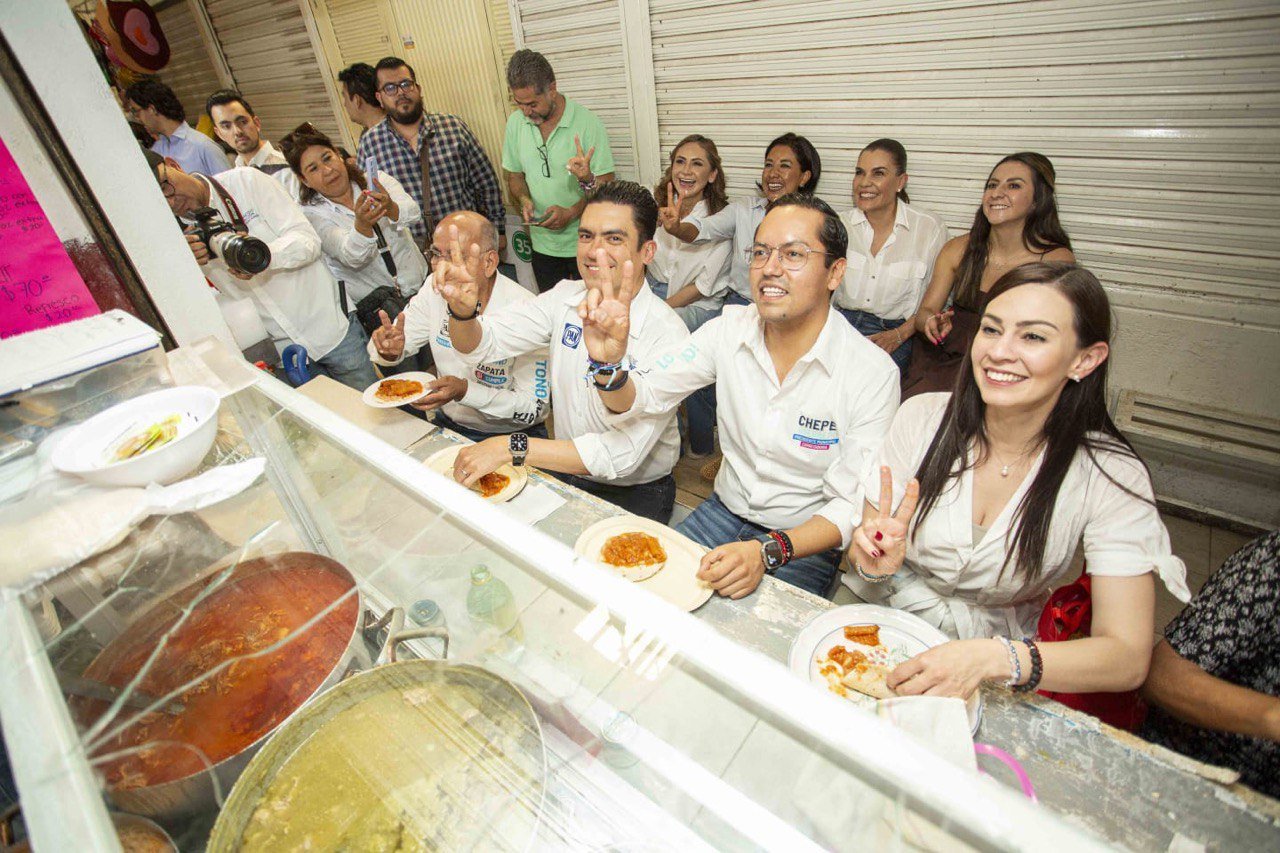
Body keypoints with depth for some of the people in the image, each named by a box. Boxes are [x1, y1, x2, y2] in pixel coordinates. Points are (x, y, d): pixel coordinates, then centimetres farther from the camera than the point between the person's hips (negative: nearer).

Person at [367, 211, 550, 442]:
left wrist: (464, 391, -30)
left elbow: (535, 408, -20)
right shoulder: (434, 288, -4)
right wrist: (389, 350, -19)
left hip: (511, 437, -4)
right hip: (447, 423, 5)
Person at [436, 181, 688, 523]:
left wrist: (511, 447, -30)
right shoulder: (564, 297, -3)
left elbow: (623, 453, -28)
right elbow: (480, 344, -6)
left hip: (636, 493, -4)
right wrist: (462, 308, -29)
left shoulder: (666, 334, -22)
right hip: (564, 472, 5)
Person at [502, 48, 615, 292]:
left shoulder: (587, 123, -13)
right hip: (542, 244, 4)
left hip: (585, 243, -4)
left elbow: (605, 185, -12)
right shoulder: (515, 122, 2)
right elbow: (514, 175, 12)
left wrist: (571, 213, -25)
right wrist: (524, 199, -10)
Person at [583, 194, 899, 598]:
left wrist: (768, 551, -31)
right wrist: (609, 364, -30)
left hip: (806, 543, -3)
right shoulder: (731, 328, -7)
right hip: (724, 509, 4)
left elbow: (852, 505, -16)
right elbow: (641, 397, -8)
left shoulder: (873, 373, -18)